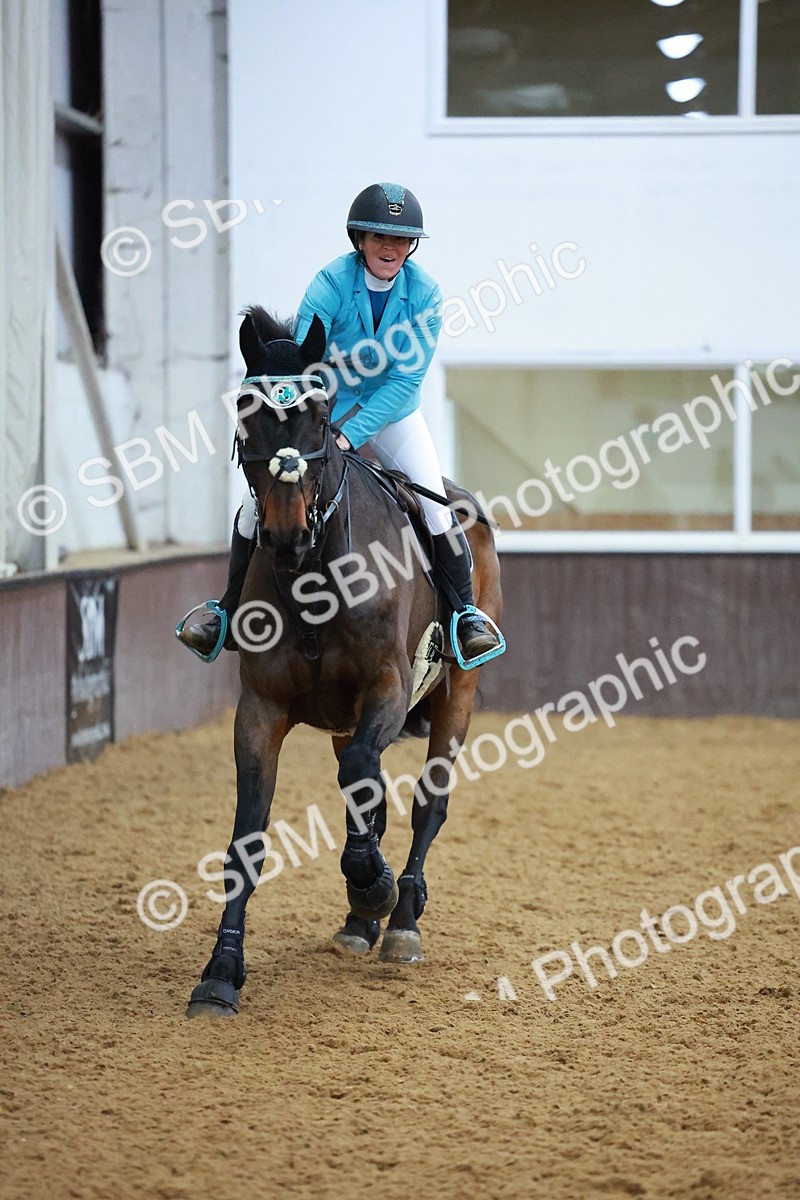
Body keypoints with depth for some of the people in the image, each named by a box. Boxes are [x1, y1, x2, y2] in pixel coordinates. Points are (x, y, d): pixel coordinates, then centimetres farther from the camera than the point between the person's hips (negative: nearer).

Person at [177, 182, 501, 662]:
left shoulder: (425, 293, -17)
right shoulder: (330, 285, -22)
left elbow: (407, 378, -20)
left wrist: (350, 435, -29)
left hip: (392, 412, 0)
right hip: (324, 406, 0)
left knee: (436, 508, -16)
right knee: (260, 498, -9)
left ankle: (467, 611, 3)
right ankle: (229, 614, 9)